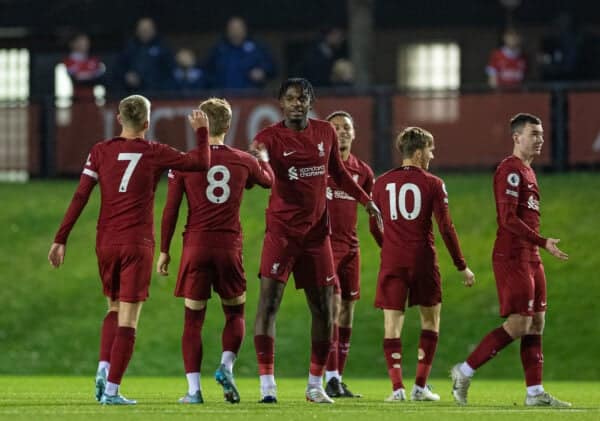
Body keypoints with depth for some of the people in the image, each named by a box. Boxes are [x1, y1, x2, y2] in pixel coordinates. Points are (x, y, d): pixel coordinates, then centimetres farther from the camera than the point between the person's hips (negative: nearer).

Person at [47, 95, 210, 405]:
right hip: (137, 244, -3)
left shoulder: (100, 151, 3)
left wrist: (60, 239, 1)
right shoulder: (154, 153, -3)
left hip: (106, 243, 3)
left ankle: (103, 368, 1)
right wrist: (201, 131, 16)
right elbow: (201, 162, -1)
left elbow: (80, 197, -1)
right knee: (128, 320, -1)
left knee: (114, 308, 22)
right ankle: (111, 390, -6)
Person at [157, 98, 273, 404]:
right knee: (235, 312, 17)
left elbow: (170, 210, 0)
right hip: (230, 246, 1)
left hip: (196, 246, -1)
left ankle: (193, 388, -2)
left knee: (193, 319, 5)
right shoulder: (244, 162, 4)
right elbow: (269, 180, 26)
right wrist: (262, 158, 46)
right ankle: (226, 366, -6)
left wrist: (164, 250, 7)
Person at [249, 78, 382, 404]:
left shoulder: (325, 133, 7)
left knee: (323, 309, 6)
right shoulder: (270, 137, -7)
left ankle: (315, 385, 19)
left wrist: (365, 200, 19)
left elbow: (338, 173, 23)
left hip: (316, 230, 4)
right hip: (281, 229, -4)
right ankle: (267, 384, -13)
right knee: (268, 301, -14)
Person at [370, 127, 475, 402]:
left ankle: (397, 387, -10)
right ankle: (420, 386, 11)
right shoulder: (432, 184, -3)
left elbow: (375, 228, 12)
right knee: (430, 319, 15)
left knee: (392, 324, 1)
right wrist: (462, 266, 2)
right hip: (423, 260, -2)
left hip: (392, 263, 2)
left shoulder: (382, 183, 7)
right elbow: (446, 228, -5)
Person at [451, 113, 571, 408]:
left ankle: (535, 392, 8)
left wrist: (538, 246, 16)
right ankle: (465, 372, -3)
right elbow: (508, 219, -20)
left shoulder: (527, 171, 18)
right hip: (512, 258, -10)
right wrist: (543, 243, -22)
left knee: (536, 324, 7)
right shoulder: (510, 170, -13)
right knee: (518, 324, -11)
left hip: (530, 258, 10)